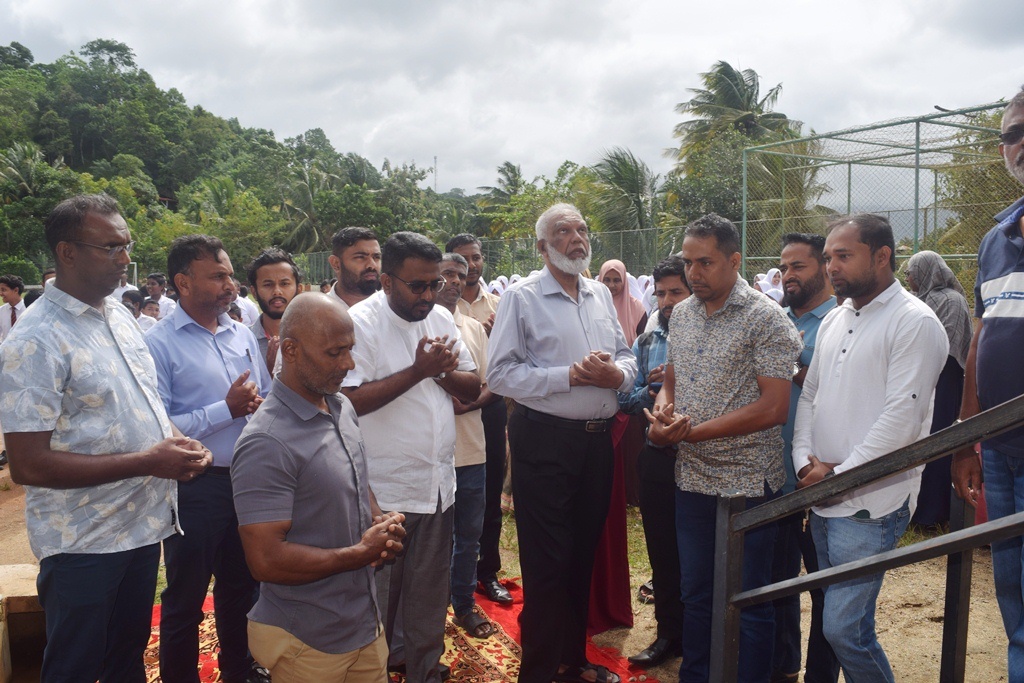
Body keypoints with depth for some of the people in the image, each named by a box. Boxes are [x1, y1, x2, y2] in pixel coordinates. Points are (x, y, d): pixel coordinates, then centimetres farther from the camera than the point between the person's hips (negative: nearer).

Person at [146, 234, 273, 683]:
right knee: (186, 599, 12)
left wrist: (259, 405, -7)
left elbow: (267, 396, 14)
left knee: (241, 586, 22)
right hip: (195, 487, -6)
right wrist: (227, 410, -20)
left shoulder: (242, 335, 6)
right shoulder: (160, 343, -12)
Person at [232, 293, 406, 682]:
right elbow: (266, 560, -25)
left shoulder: (343, 408, 3)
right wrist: (361, 554, -17)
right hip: (308, 645, -7)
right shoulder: (267, 443, -24)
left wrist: (381, 524, -4)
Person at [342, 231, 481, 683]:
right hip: (384, 492, -6)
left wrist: (444, 371, -12)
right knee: (379, 600, 10)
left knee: (429, 596, 19)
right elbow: (349, 400, -23)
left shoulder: (441, 319, 7)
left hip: (438, 484, 6)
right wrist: (417, 371, -23)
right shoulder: (360, 322, -13)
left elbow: (472, 389, 8)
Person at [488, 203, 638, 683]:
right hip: (545, 440, -6)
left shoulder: (601, 295, 12)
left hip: (598, 438, 6)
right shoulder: (521, 297, -6)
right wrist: (569, 375, -19)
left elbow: (627, 357, 15)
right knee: (547, 563, 3)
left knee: (584, 554, 17)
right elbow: (500, 373, -13)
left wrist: (616, 373, -9)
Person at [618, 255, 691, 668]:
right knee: (662, 551, 13)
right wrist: (650, 390, -15)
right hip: (658, 458, 4)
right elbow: (626, 401, 4)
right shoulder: (645, 344, 9)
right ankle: (670, 633, 30)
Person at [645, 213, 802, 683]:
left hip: (747, 484, -6)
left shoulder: (766, 319, -12)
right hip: (691, 480, 6)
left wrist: (690, 432, -19)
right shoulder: (681, 314, 8)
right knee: (695, 594, 19)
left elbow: (774, 407, -18)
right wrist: (662, 411, -7)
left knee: (748, 605, 8)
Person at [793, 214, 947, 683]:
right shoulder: (835, 319, 13)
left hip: (870, 503, -7)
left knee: (843, 628, -7)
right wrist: (805, 461, 0)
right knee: (837, 619, 15)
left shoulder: (915, 323, -11)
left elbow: (901, 417, -17)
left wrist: (838, 473, -14)